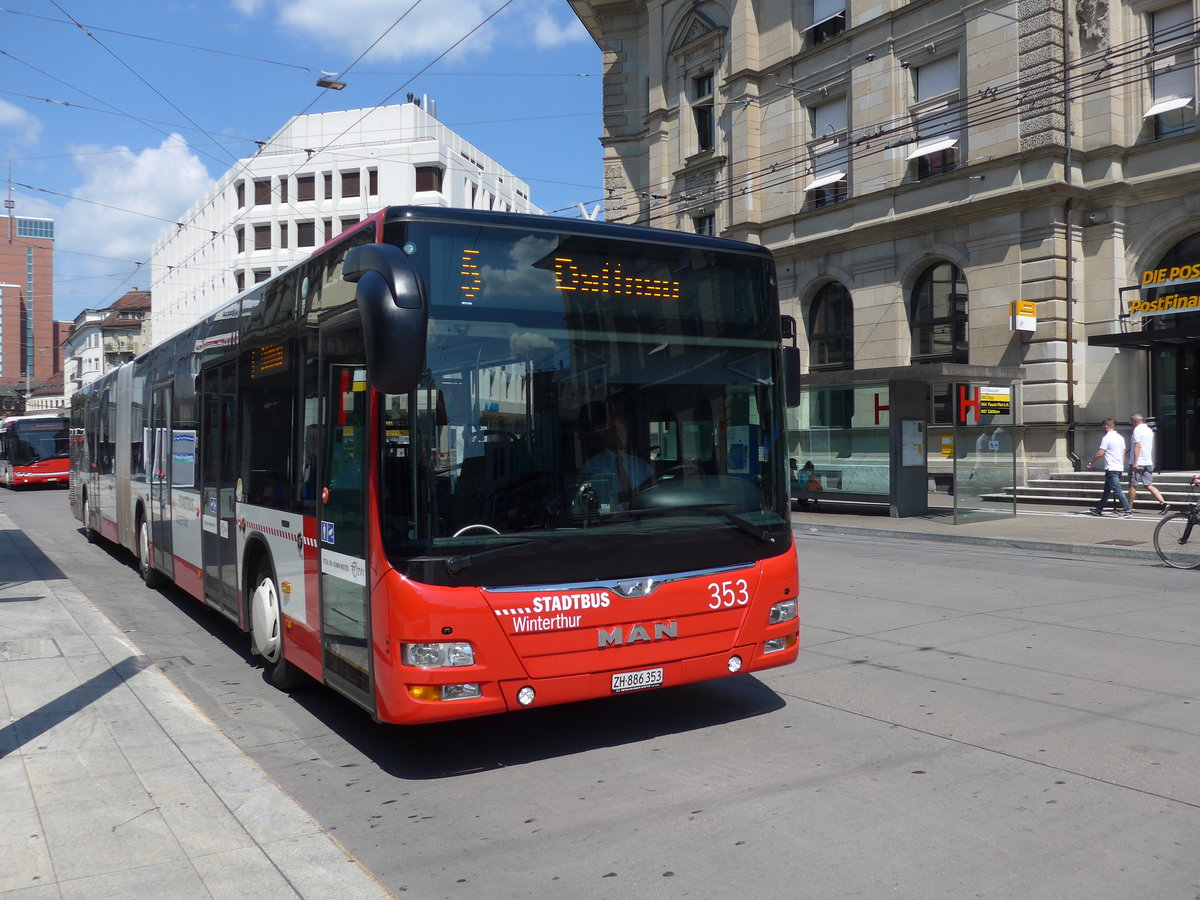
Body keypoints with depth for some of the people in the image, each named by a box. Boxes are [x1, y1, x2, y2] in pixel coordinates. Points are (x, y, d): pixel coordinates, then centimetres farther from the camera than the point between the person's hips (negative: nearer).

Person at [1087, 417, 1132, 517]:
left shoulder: (1107, 438, -12)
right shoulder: (1120, 437, 13)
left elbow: (1100, 454, -15)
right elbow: (1123, 454, 18)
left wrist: (1091, 463, -3)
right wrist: (1122, 466, 26)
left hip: (1111, 468, -9)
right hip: (1119, 468, 9)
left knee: (1117, 490, -10)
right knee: (1107, 489, 16)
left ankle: (1127, 510, -14)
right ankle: (1099, 509, 24)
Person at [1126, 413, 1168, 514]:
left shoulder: (1137, 430, -10)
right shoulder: (1149, 430, 15)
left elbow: (1137, 446, -18)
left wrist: (1135, 462, -21)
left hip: (1137, 463, -7)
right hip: (1148, 462, 7)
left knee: (1133, 485, 2)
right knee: (1148, 485, 6)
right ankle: (1163, 503, -9)